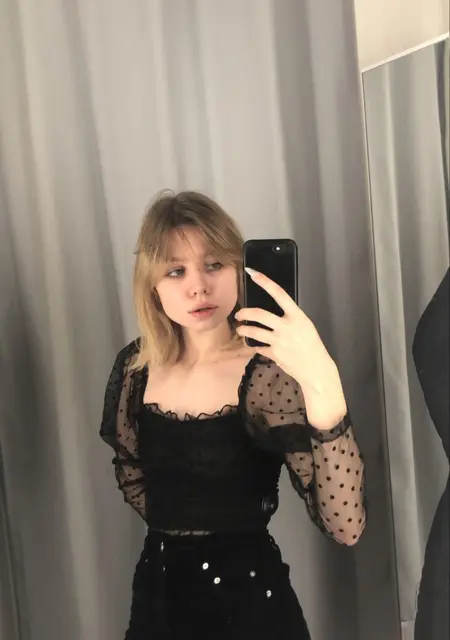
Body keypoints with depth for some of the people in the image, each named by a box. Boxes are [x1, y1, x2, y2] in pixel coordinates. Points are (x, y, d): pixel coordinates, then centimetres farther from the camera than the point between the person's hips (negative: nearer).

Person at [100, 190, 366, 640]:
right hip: (157, 591, 4)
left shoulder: (268, 375, -19)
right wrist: (172, 524, 2)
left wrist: (322, 382, -40)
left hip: (248, 598, -4)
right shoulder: (136, 366, -5)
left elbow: (344, 526, -29)